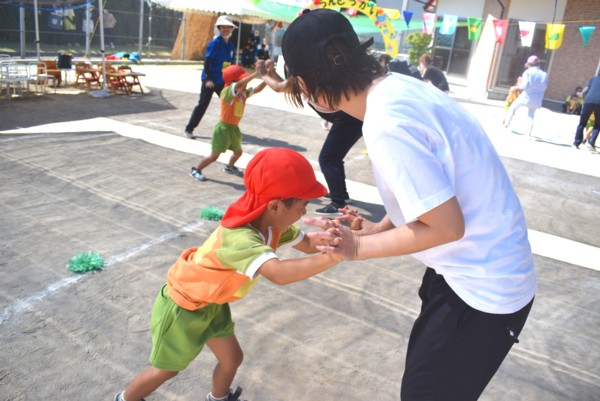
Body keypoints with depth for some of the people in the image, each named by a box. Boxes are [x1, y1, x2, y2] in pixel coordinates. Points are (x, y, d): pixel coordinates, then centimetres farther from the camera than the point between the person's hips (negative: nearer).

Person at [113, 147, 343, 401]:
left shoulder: (270, 224, -15)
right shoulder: (240, 237, -43)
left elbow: (309, 245, -9)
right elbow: (279, 274, -58)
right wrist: (333, 257, -59)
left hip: (211, 302, 7)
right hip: (182, 305, -7)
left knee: (232, 358, 14)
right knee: (166, 369, 16)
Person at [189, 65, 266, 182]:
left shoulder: (243, 93, 1)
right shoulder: (227, 92, -24)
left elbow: (257, 89, 0)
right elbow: (240, 84, -40)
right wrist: (256, 73, -43)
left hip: (234, 128, 8)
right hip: (224, 128, -8)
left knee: (238, 152, 23)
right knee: (214, 155, -1)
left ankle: (229, 167, 51)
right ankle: (195, 169, 15)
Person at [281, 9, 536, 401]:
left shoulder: (386, 123, -30)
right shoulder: (396, 86, -2)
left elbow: (445, 226, -26)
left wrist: (361, 247, -14)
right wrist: (380, 227, 0)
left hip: (482, 289, -9)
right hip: (473, 269, 9)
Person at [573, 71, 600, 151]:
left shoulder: (593, 79, 22)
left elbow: (584, 92, 11)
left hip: (589, 101, 0)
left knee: (582, 123, 11)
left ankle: (576, 143, 6)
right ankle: (591, 143, -4)